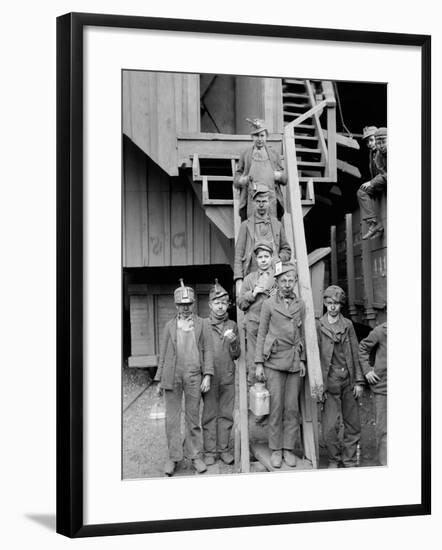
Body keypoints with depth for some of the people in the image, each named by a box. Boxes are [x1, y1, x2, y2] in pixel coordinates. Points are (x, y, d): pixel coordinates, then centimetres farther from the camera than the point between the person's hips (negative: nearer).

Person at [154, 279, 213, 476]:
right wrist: (159, 380, 8)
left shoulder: (202, 325, 9)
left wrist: (207, 375, -6)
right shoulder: (169, 326, 12)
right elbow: (163, 354, 13)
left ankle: (195, 456, 11)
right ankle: (173, 457, 9)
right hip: (172, 376, 1)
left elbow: (208, 351, 4)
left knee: (193, 418, 4)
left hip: (194, 377, -1)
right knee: (172, 419, 2)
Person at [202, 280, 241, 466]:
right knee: (209, 414, 2)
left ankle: (223, 449, 15)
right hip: (209, 376, -2)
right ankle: (209, 451, 8)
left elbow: (236, 355, 8)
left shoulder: (232, 325, 7)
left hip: (228, 377, 2)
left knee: (226, 414, 6)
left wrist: (233, 342, -11)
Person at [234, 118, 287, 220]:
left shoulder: (274, 154, 16)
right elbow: (236, 182, 12)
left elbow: (285, 179, 17)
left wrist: (277, 175, -4)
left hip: (272, 202, 1)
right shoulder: (245, 155, 13)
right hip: (251, 203, -1)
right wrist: (245, 179, -9)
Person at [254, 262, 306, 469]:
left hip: (294, 362, 3)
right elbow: (261, 334, 3)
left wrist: (303, 359, 9)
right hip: (274, 361, -3)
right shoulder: (268, 304, 2)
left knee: (292, 408, 2)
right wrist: (259, 364, -2)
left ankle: (289, 449, 9)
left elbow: (302, 334, 16)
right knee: (276, 407, -3)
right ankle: (276, 450, 5)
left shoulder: (301, 305, 10)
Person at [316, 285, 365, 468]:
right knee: (329, 427, -6)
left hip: (348, 380, 3)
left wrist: (358, 381, 4)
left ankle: (349, 461, 19)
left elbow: (355, 353, 9)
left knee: (353, 425, 7)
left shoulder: (348, 325, 7)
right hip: (330, 382, -3)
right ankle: (334, 459, 14)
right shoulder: (318, 326, -1)